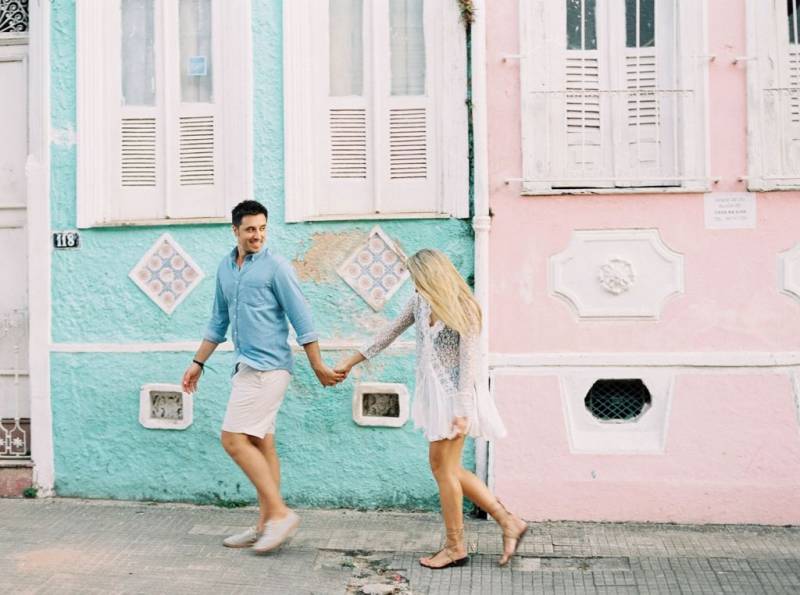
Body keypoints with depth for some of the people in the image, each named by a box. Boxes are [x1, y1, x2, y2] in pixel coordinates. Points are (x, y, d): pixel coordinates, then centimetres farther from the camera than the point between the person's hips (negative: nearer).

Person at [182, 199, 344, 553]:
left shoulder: (275, 267, -8)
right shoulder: (225, 269, 13)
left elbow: (301, 319, -8)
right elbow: (218, 322, 23)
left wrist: (319, 368, -8)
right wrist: (198, 363, 23)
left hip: (267, 368, -8)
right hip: (246, 367, 8)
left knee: (234, 439, -12)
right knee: (261, 445, 11)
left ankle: (280, 513, -5)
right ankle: (266, 525, 18)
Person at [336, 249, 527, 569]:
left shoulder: (463, 311, -14)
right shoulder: (419, 302, 6)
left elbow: (467, 364, -16)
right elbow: (390, 332, 14)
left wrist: (462, 412, -20)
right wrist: (351, 362, 16)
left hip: (452, 393, -8)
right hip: (432, 392, 8)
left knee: (443, 466, -2)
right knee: (446, 467, 9)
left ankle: (455, 547, 12)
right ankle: (508, 522, 17)